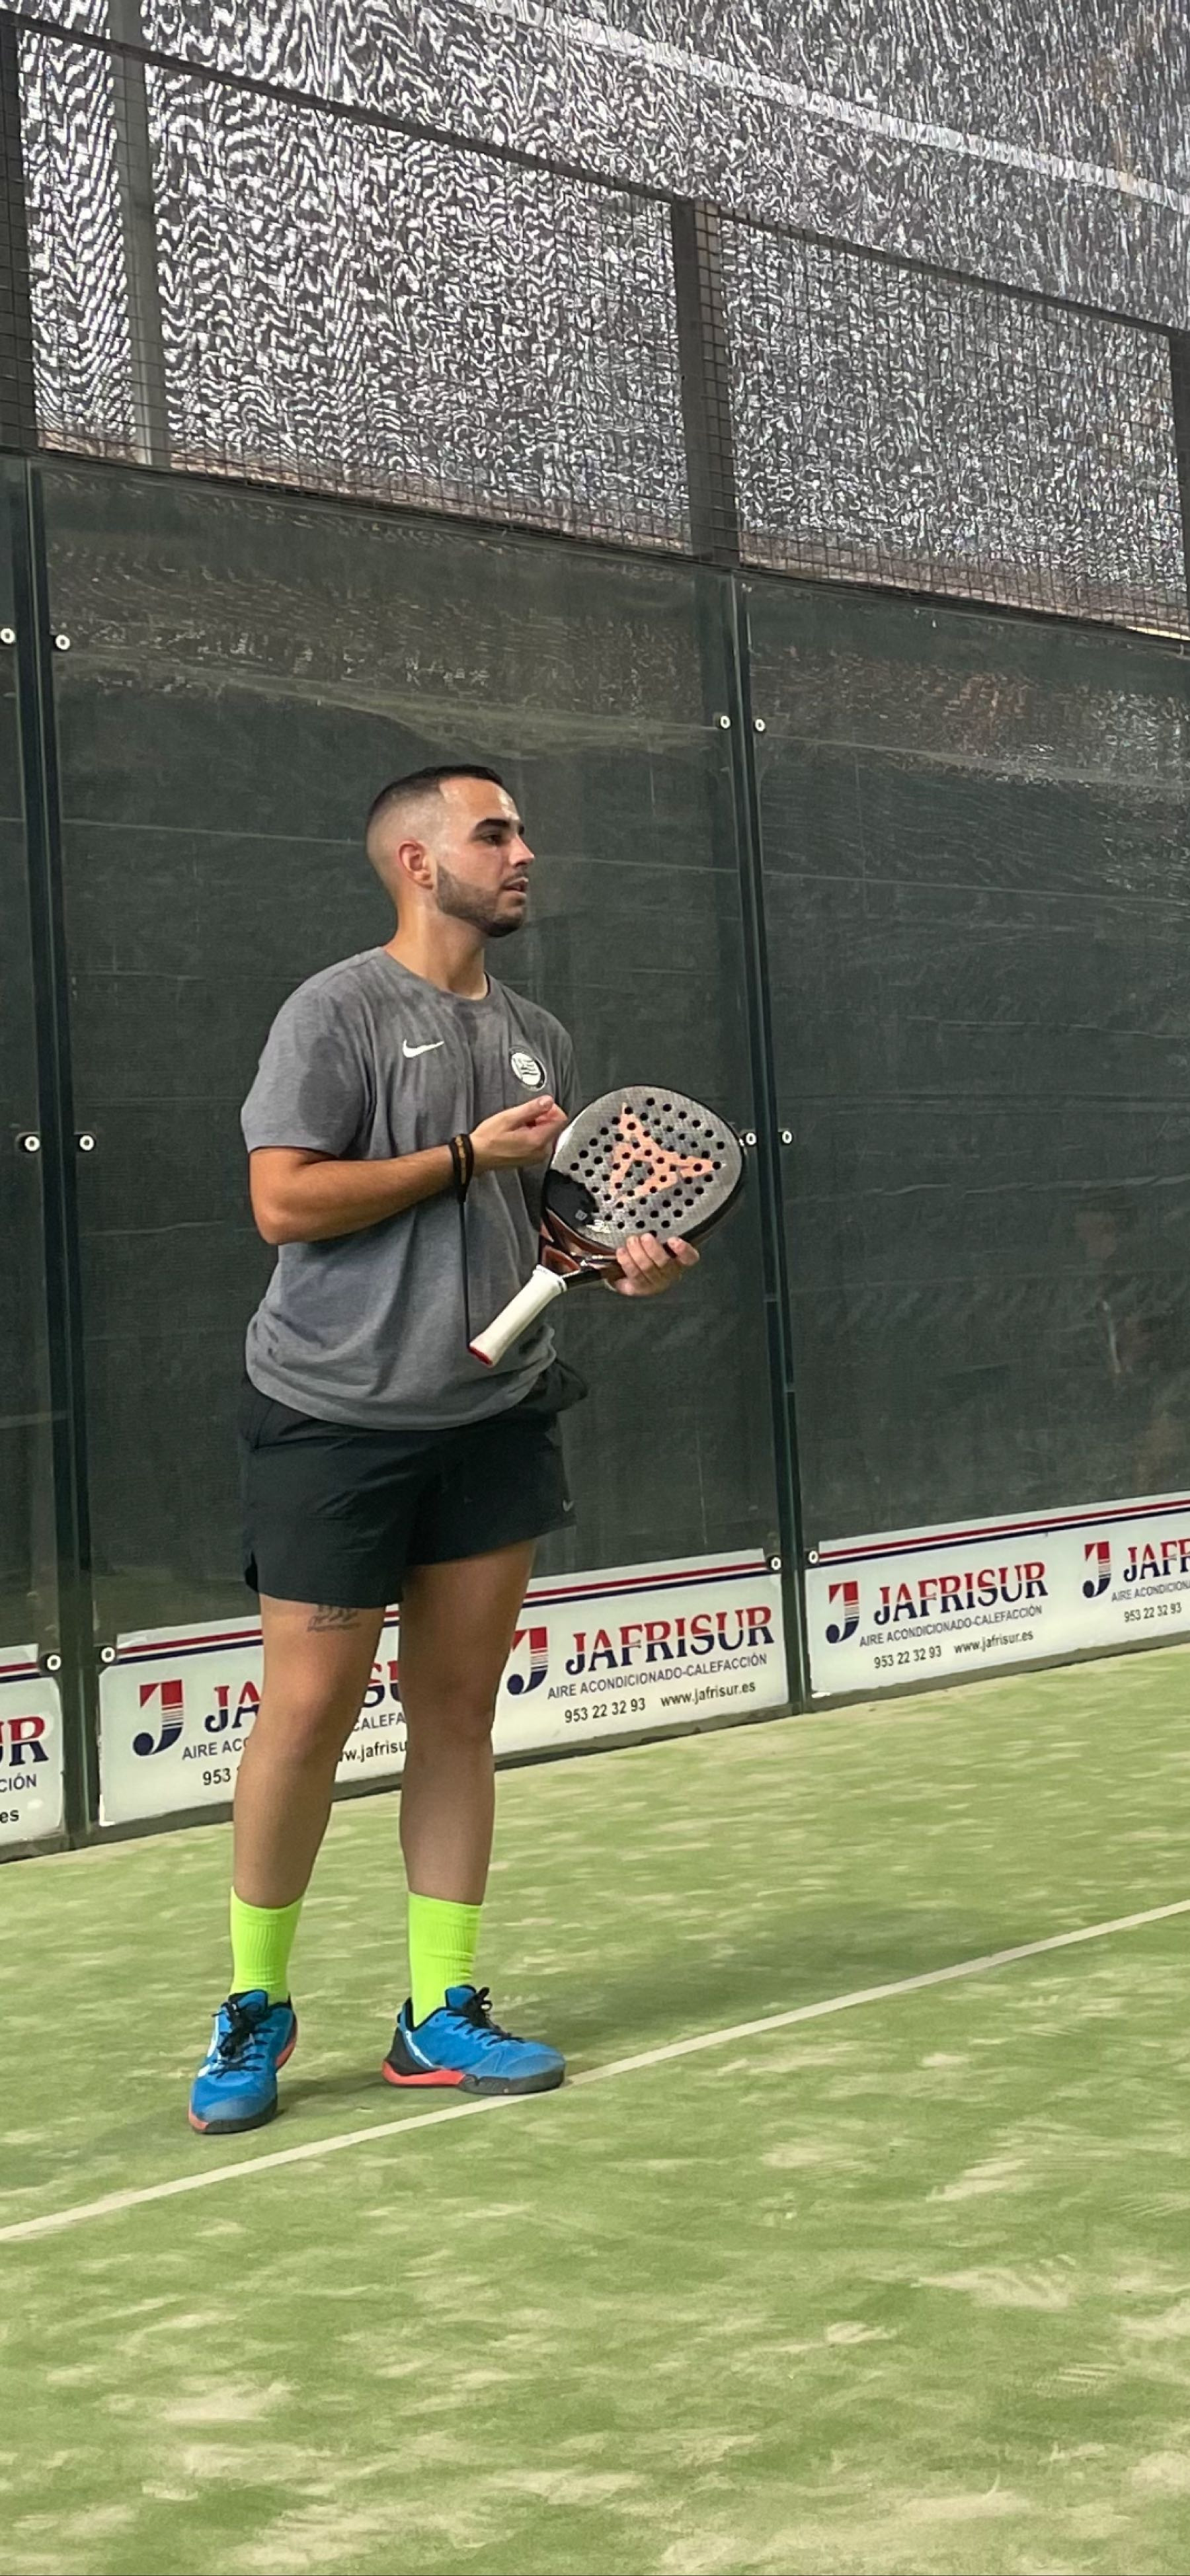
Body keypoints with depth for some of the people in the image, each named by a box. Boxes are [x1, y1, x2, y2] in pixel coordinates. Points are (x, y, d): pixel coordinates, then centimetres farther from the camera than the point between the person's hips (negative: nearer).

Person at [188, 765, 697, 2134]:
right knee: (308, 1711, -3)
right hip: (334, 1420, -6)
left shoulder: (537, 1037, 13)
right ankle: (253, 2008, 16)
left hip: (493, 1420, 6)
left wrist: (619, 1253, 1)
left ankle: (440, 2014, 16)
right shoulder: (336, 1011, -7)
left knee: (458, 1711, 7)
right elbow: (284, 1200, -16)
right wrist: (468, 1155, -14)